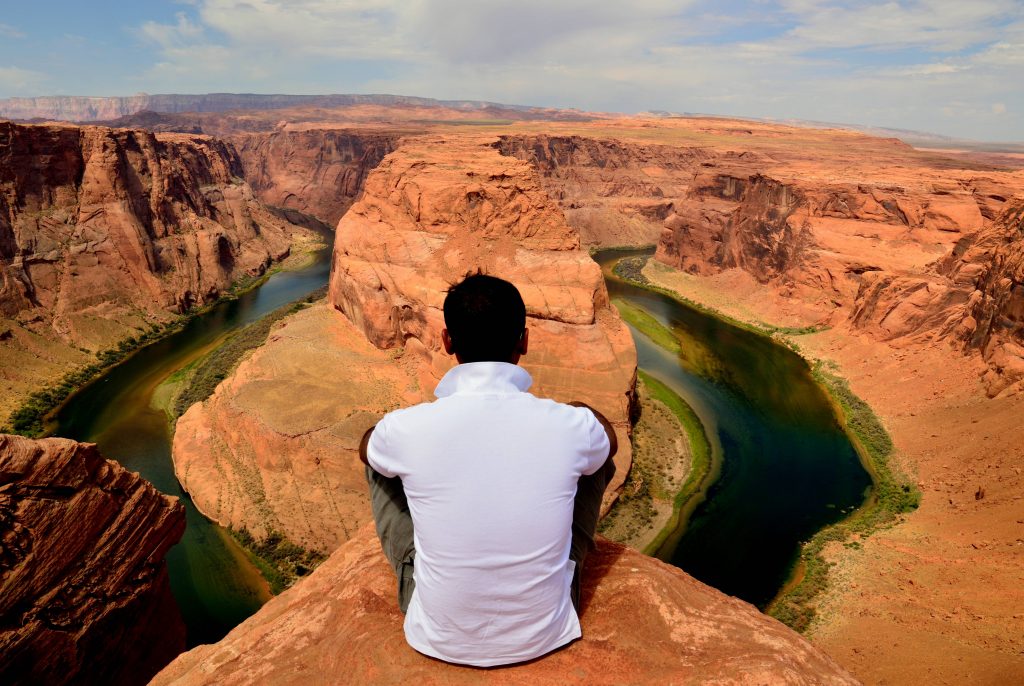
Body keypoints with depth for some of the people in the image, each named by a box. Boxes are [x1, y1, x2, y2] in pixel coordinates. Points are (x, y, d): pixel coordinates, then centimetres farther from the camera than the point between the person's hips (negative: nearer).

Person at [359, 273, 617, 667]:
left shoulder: (406, 429, -21)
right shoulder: (571, 425, -21)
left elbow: (366, 447, 7)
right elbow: (608, 439, 7)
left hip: (439, 640, 0)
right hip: (543, 636, 1)